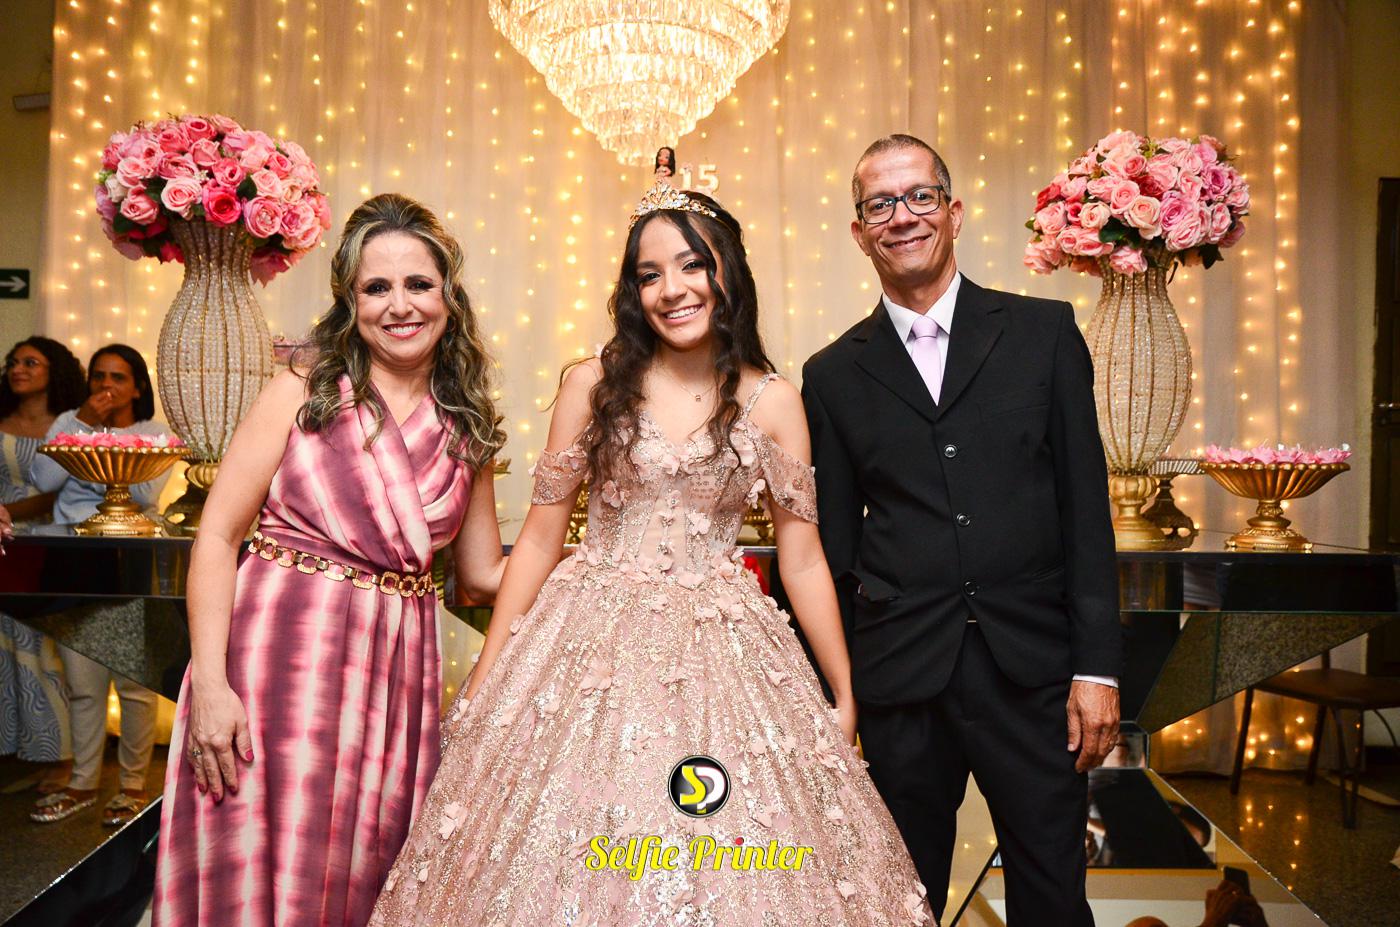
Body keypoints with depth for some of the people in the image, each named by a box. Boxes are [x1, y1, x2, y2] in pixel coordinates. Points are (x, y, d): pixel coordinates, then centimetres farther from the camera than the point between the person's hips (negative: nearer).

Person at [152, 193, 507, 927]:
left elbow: (483, 576, 12)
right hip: (282, 655, -3)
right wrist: (209, 682, -13)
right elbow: (217, 537, -5)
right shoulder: (301, 395, -2)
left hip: (398, 671, 3)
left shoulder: (467, 428, 8)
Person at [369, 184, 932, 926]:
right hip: (592, 644, 0)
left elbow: (803, 562, 5)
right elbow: (539, 539, 3)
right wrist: (485, 682, 3)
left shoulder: (771, 403, 1)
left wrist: (844, 697, 8)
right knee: (573, 862, 5)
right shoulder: (592, 385, 0)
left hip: (720, 657, 1)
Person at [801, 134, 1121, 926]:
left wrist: (1097, 667, -4)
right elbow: (833, 545, 7)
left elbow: (1085, 505, 1)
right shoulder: (835, 375, 5)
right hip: (901, 679, 1)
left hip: (1032, 670, 0)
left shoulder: (1044, 332, 4)